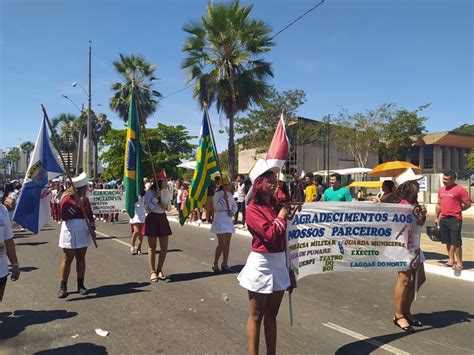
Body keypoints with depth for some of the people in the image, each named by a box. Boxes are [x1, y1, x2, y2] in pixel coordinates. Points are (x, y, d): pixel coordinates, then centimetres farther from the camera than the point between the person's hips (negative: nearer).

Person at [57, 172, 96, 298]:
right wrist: (77, 205, -21)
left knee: (81, 258, 9)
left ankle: (81, 285, 17)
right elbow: (63, 216, -16)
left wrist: (92, 228, -7)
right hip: (70, 232, -5)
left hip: (83, 231, 5)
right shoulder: (66, 199, -9)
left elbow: (90, 215, 8)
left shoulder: (85, 199, 7)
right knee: (68, 259, 1)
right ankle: (63, 286, 13)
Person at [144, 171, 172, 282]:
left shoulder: (166, 192, 5)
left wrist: (164, 205, -8)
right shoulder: (150, 193, -10)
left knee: (164, 247, 5)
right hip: (152, 218, -5)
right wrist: (156, 197, -23)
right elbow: (149, 208, -17)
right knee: (152, 247, 3)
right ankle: (152, 272, 12)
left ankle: (159, 270, 21)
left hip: (163, 218, 5)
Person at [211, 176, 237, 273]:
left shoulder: (230, 194, 10)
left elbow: (235, 205, 13)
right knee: (222, 244, -8)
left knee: (227, 244, 9)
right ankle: (215, 264, 9)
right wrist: (224, 198, -22)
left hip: (229, 220, 7)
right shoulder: (217, 194, -11)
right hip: (220, 220, -7)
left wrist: (233, 212, -5)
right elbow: (216, 207, -20)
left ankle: (224, 263, 21)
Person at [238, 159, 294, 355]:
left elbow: (284, 233, 11)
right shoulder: (253, 209, -12)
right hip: (261, 263, -7)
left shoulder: (276, 206, 10)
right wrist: (281, 217, -10)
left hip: (279, 262, 7)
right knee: (256, 315, 5)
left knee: (272, 314, 16)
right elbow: (269, 234, -20)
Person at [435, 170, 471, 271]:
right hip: (443, 219, 7)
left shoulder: (460, 190, -8)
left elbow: (468, 204, -8)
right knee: (448, 242, 13)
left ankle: (459, 263, 4)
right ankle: (451, 260, 24)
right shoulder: (441, 190, 12)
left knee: (456, 242, -4)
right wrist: (436, 217, 16)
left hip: (454, 219, -7)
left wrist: (456, 210, 4)